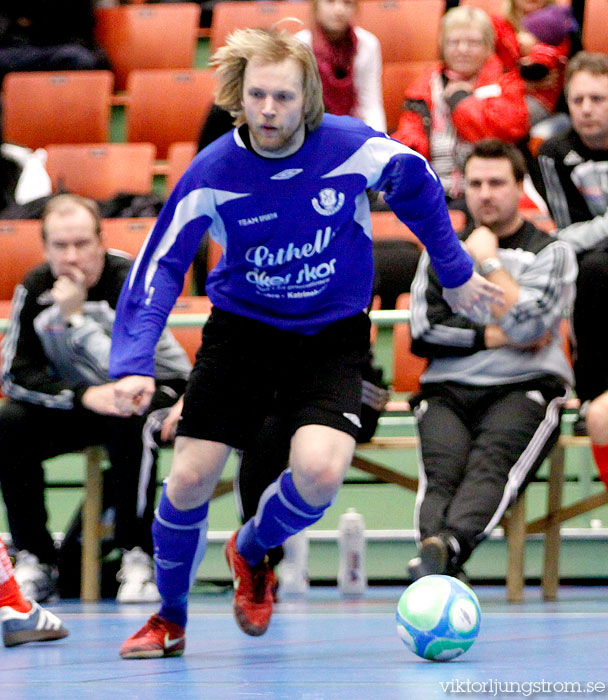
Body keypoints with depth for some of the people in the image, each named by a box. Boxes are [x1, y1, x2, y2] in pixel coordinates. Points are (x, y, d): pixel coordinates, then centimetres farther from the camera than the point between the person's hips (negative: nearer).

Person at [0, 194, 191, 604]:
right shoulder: (34, 290, -11)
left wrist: (75, 315, -34)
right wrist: (84, 397, -27)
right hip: (71, 398, 4)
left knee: (127, 422, -38)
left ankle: (137, 558, -26)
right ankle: (34, 562, -15)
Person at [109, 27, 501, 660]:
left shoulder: (356, 149, -17)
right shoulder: (211, 175, -18)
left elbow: (419, 186, 4)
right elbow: (158, 268, -12)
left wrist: (455, 272, 14)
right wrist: (134, 365, -23)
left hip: (333, 334, 0)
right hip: (242, 326, 0)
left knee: (320, 470, -23)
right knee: (190, 477, -8)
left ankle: (251, 552, 13)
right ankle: (169, 617, 20)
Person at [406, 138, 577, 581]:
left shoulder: (551, 253, 13)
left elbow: (527, 324, -5)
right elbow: (423, 333, 9)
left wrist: (488, 261, 3)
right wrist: (493, 336, -1)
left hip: (525, 388, -3)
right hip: (448, 390, 3)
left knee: (491, 461, -34)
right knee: (442, 467, -29)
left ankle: (446, 546, -60)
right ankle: (435, 549, -55)